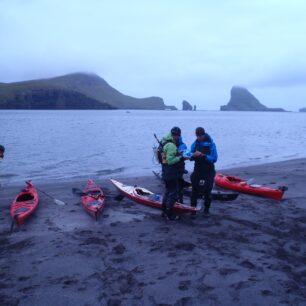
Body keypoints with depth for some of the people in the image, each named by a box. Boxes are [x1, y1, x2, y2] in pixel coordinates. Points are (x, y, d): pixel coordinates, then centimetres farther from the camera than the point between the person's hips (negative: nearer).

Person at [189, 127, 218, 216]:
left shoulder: (211, 144, -9)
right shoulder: (195, 144, 2)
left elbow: (214, 159, -15)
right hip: (197, 171, 2)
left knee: (207, 192, 6)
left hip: (208, 172, -2)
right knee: (195, 191, 0)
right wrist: (193, 155, -21)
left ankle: (206, 210, 21)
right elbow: (191, 158, 2)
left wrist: (203, 155, -26)